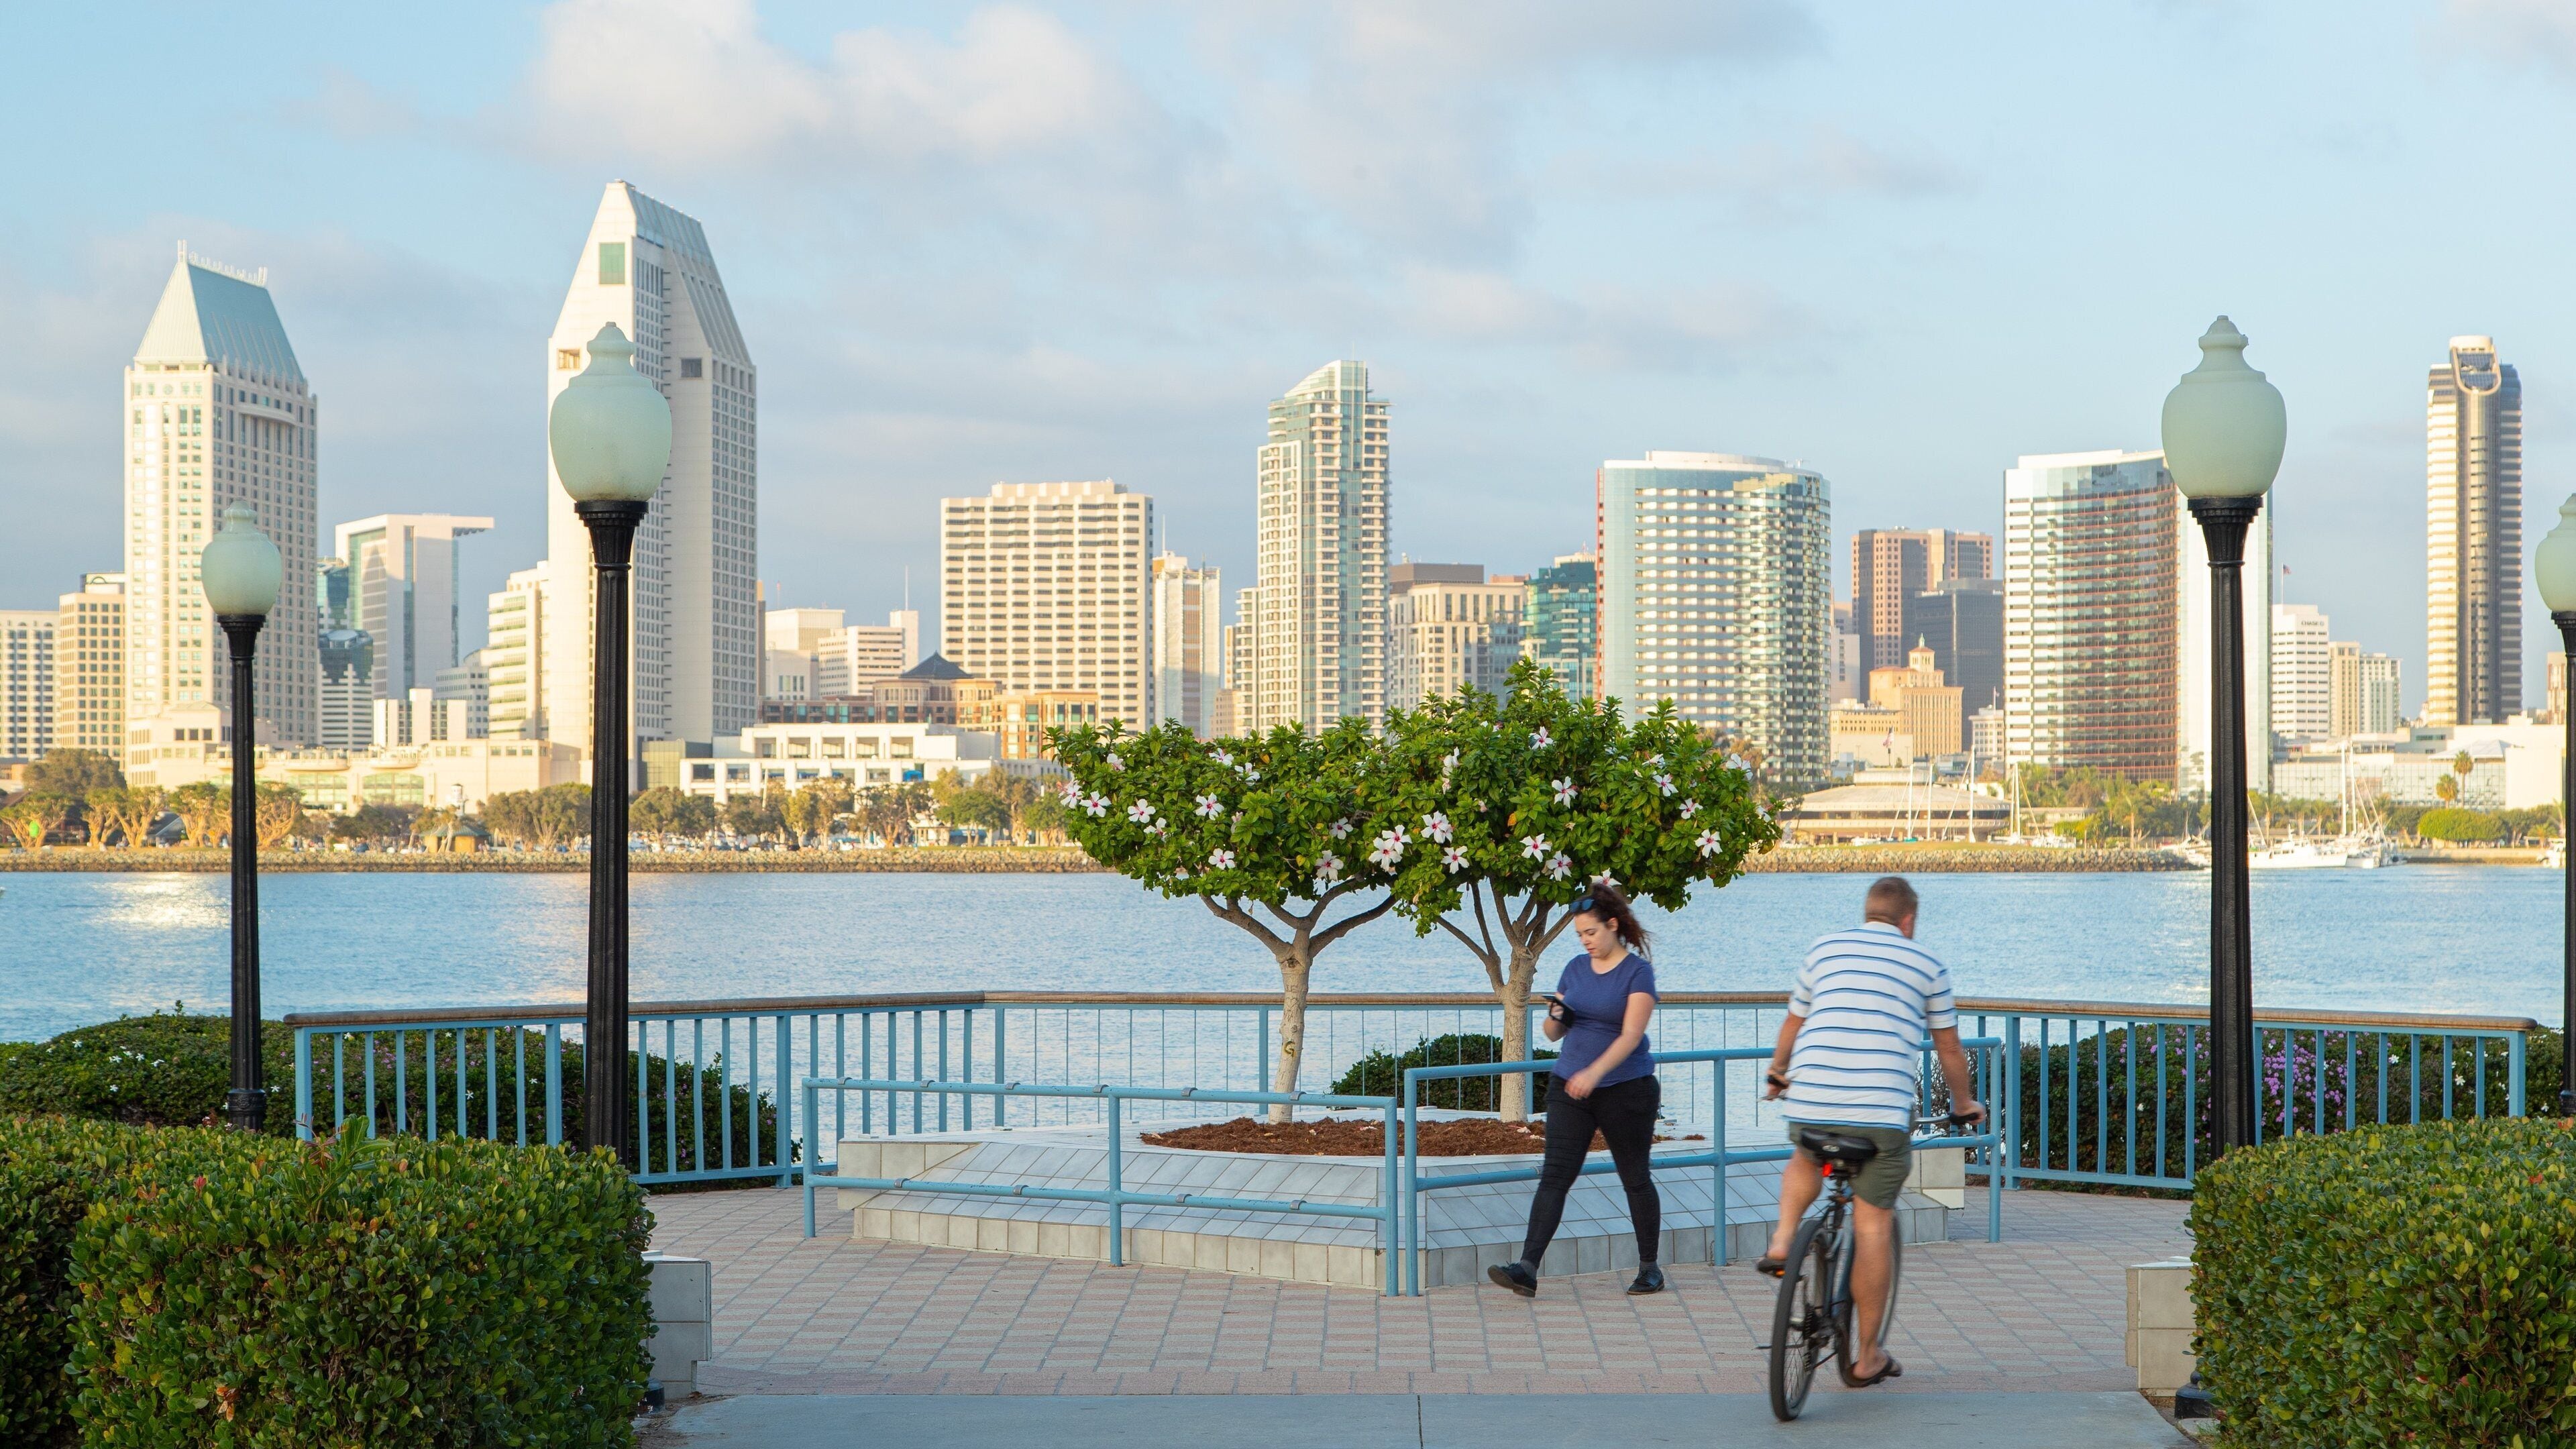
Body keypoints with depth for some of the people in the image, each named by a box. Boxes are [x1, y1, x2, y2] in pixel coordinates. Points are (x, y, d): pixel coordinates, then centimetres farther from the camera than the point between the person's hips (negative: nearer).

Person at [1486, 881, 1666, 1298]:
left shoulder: (1638, 972, -7)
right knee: (1554, 1175, -6)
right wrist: (1556, 1018, -10)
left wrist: (1594, 1072, -31)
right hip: (1569, 1086, 5)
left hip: (1626, 1088, -4)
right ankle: (1528, 1268, -14)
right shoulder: (1576, 968, 10)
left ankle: (1649, 1268, 20)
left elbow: (1631, 1035, -18)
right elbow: (1553, 1034, 14)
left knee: (1636, 1178, 6)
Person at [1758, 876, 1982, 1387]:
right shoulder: (1927, 965, 12)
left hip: (1810, 1102, 2)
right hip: (1883, 1111, -2)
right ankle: (1867, 1356, 11)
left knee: (1806, 1159, 34)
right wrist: (1963, 1104, 36)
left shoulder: (1824, 949, 17)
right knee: (1874, 1225, 6)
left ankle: (1782, 1242, 10)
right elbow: (1949, 1050, 19)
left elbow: (1792, 1026, 28)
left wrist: (1778, 1073, 47)